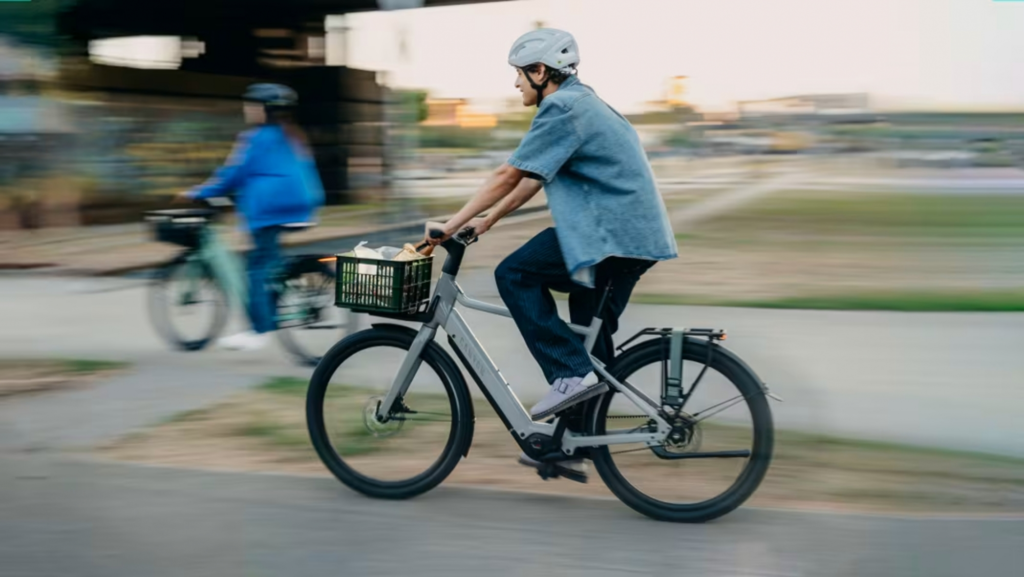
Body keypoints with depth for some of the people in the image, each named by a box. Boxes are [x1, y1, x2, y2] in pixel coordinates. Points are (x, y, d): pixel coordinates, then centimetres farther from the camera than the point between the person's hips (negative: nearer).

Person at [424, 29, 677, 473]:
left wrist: (451, 226, -8)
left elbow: (509, 175, -14)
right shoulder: (580, 103, 21)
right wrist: (486, 221, 21)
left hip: (611, 233, -10)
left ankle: (570, 373, -12)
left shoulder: (562, 108, -10)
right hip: (635, 234, 10)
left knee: (514, 275, -8)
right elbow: (533, 178, 24)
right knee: (589, 340, 14)